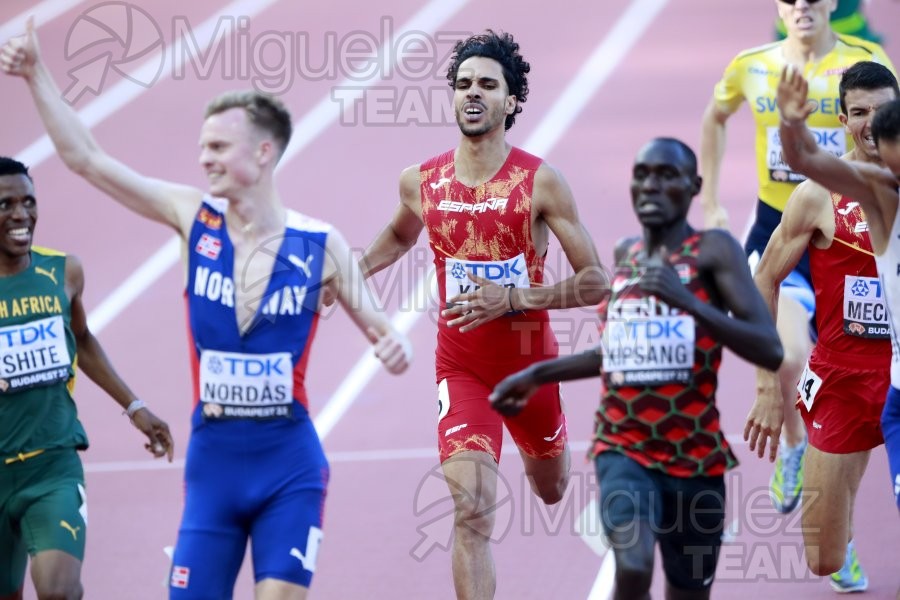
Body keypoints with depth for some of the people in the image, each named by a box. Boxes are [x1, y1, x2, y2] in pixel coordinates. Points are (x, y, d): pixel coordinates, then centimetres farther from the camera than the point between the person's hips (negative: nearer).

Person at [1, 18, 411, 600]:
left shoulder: (319, 244, -5)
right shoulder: (193, 218, 0)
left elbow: (379, 327, 3)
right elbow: (88, 159, -1)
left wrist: (395, 347, -20)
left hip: (289, 465, -2)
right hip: (212, 460, 3)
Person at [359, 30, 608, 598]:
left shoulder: (541, 182, -16)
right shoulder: (420, 182, -6)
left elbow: (596, 283, -16)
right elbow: (400, 236, 19)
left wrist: (512, 299, -27)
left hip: (531, 364, 0)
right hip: (461, 369, 0)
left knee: (550, 488, 26)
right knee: (472, 509, -19)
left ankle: (546, 449, 64)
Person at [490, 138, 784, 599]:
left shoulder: (714, 251, -8)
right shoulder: (624, 255, 8)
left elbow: (770, 351, -19)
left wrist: (688, 302, -29)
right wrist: (540, 374, 21)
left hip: (695, 456, -2)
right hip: (623, 449, 2)